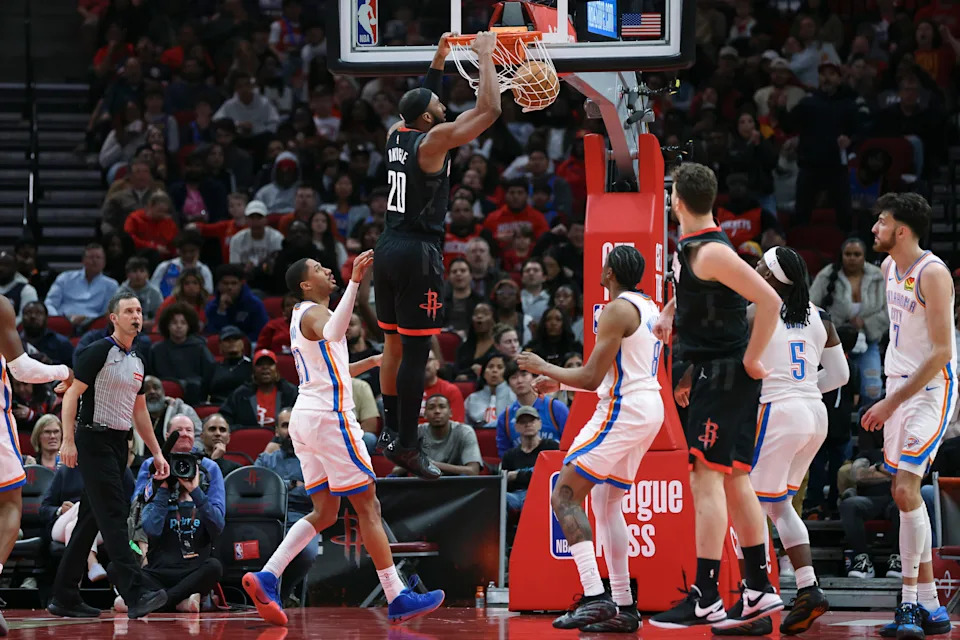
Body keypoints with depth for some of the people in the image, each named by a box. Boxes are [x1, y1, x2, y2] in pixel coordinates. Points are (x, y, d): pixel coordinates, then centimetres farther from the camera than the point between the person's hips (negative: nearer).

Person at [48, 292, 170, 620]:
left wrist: (157, 453, 19)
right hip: (95, 441, -9)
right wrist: (68, 440, -22)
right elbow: (72, 394, -13)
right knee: (114, 516, -15)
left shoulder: (137, 361, 15)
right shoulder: (98, 352, -9)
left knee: (90, 520, 10)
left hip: (118, 444, 9)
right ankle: (136, 593, -24)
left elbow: (139, 410, 23)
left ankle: (64, 598, 14)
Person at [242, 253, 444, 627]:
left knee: (324, 513, 9)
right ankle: (397, 599, -2)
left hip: (306, 417, 10)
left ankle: (265, 579, -7)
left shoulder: (303, 316, 21)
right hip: (329, 416, -10)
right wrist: (355, 281, -42)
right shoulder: (314, 312, -10)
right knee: (368, 507, -4)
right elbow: (333, 333, -37)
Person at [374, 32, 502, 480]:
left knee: (394, 345, 16)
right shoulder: (434, 141, -13)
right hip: (418, 255, -8)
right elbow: (489, 109, -16)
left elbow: (419, 102, 31)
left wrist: (440, 59, 28)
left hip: (389, 249, 8)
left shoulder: (395, 135, 9)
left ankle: (391, 430, 22)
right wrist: (485, 57, -5)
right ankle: (406, 446, -7)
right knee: (415, 353, -6)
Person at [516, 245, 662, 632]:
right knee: (605, 502, 17)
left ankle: (594, 598, -20)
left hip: (623, 411, -10)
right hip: (650, 408, 10)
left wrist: (543, 367, -2)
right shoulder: (649, 308, 17)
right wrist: (560, 383, 26)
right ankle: (623, 607, 14)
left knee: (564, 497, -9)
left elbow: (592, 378, -16)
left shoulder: (617, 310, -13)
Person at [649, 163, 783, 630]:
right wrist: (669, 313, 17)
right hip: (718, 373, 10)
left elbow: (770, 301, -24)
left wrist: (751, 359, -18)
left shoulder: (711, 253, -18)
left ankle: (705, 599, -12)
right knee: (735, 481, 12)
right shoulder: (689, 248, 11)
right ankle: (759, 590, 17)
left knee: (707, 479, -11)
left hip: (723, 375, -10)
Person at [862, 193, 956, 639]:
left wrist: (892, 402, -22)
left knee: (906, 490, -18)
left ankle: (911, 604, -13)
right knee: (903, 494, 8)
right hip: (900, 385, 9)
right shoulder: (889, 267, 9)